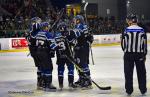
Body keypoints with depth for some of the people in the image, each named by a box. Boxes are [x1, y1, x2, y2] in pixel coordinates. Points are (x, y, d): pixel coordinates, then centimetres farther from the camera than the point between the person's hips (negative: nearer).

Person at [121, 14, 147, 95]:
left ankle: (129, 90, 10)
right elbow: (144, 44, 0)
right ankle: (143, 89, 16)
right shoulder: (142, 30, -3)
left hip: (128, 54, -1)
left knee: (128, 72, 7)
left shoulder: (126, 30, -8)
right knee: (141, 72, 11)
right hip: (140, 54, 1)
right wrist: (144, 55, 10)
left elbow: (123, 43, -4)